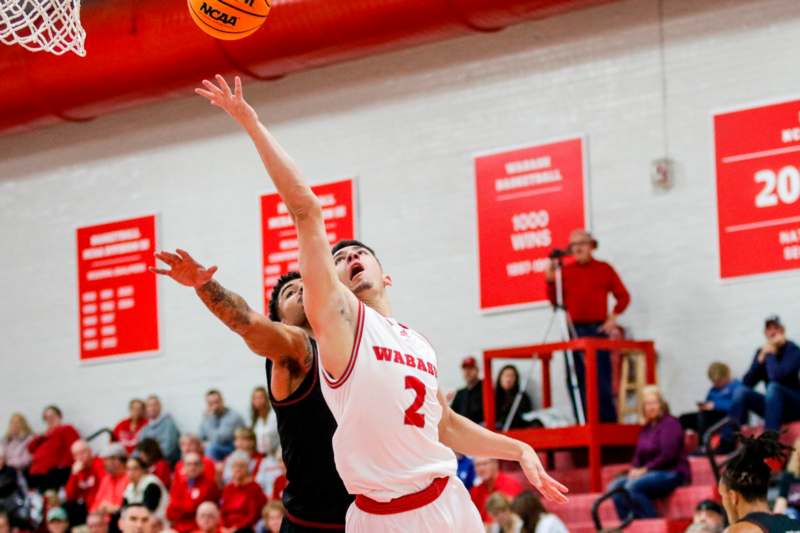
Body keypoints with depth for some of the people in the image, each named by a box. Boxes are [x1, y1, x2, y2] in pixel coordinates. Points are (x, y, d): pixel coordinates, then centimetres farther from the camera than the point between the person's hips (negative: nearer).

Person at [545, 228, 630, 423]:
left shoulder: (604, 269, 7)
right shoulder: (565, 270, 11)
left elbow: (623, 296, 7)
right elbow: (555, 301, 9)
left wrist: (613, 318, -5)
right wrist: (550, 281, -5)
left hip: (597, 329, -2)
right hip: (574, 331, 2)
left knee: (601, 378, -5)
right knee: (576, 378, 0)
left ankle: (608, 421, -2)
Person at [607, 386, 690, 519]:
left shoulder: (670, 423, -7)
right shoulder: (646, 427, 15)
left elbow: (668, 455, -17)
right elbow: (638, 455, 17)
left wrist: (645, 470, -16)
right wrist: (634, 470, -4)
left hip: (672, 474, -8)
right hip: (651, 474, 8)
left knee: (632, 487, -30)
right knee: (615, 487, -11)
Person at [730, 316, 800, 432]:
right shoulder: (762, 351, 6)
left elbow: (777, 375, -28)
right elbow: (747, 382, -2)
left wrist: (770, 355, -12)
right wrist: (761, 359, -12)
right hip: (773, 405, 6)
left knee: (773, 387, -34)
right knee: (742, 392, -16)